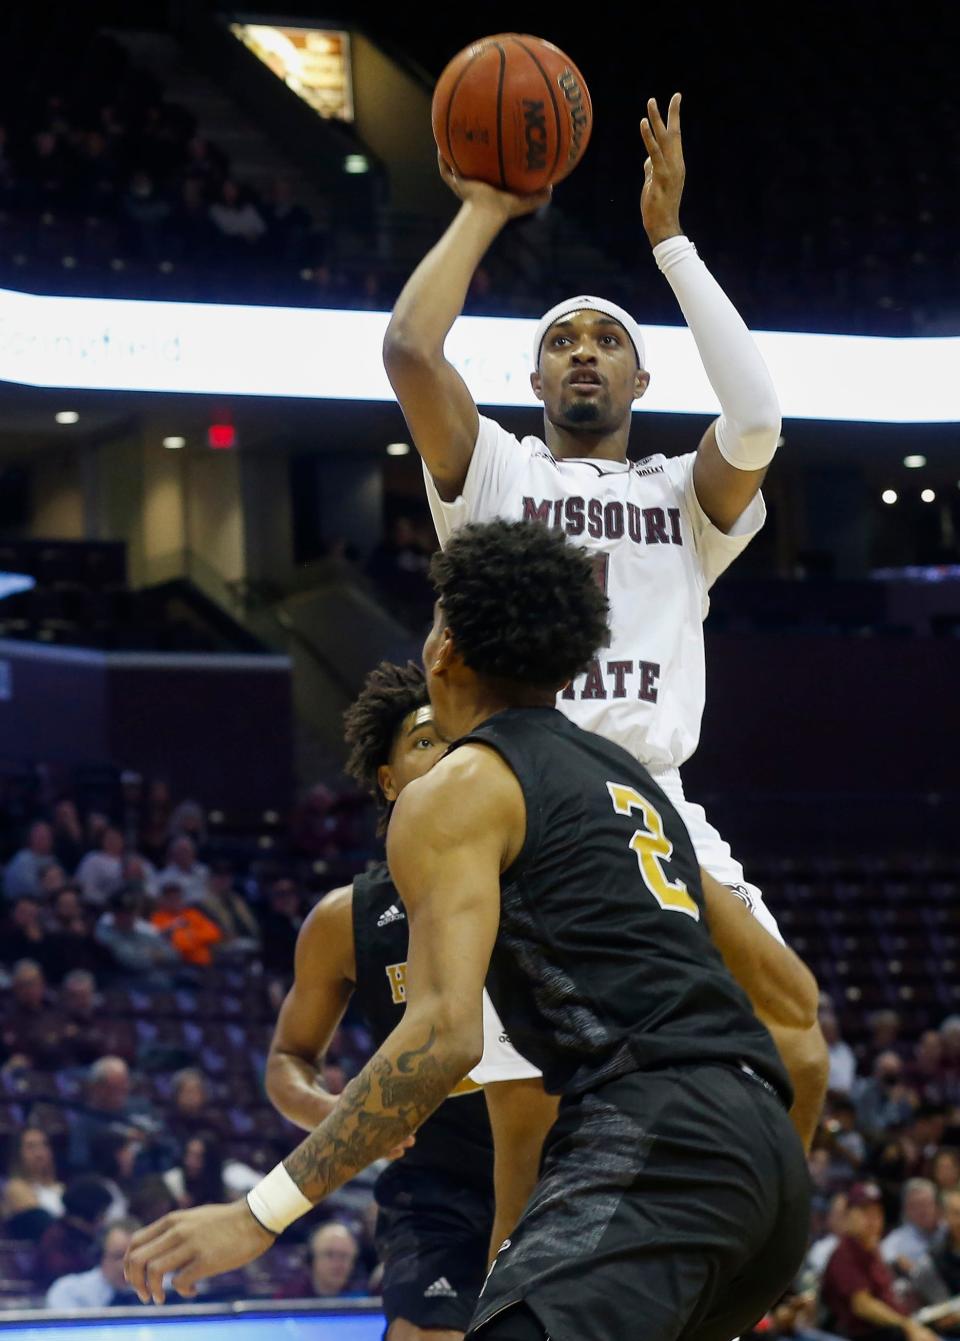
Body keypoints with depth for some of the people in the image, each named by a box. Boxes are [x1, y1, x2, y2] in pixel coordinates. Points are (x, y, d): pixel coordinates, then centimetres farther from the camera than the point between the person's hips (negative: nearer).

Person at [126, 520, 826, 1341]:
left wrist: (262, 1213, -12)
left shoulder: (458, 793, 3)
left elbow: (445, 1032, -12)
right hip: (763, 1150, 9)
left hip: (649, 1134, -9)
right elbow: (792, 996, 29)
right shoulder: (629, 780, 28)